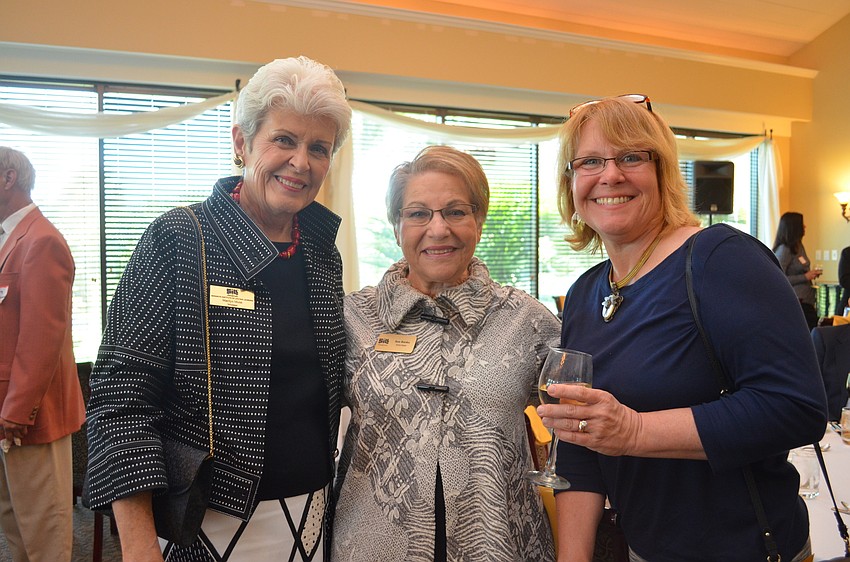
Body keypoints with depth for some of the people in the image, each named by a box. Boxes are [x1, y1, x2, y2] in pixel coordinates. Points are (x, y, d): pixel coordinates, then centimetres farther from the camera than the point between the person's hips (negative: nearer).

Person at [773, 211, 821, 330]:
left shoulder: (799, 247, 13)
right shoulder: (784, 249, -13)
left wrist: (811, 274, 11)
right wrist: (805, 277, -17)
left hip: (807, 301, 9)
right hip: (795, 302, -9)